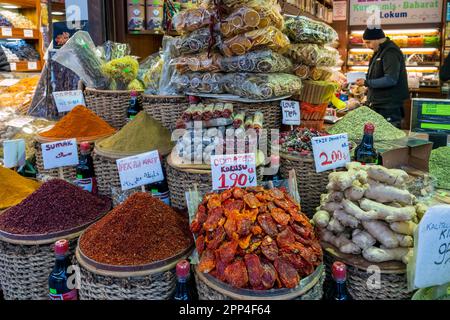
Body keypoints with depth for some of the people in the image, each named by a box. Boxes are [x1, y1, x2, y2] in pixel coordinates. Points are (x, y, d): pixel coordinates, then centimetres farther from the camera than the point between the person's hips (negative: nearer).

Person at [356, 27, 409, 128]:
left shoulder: (390, 53, -16)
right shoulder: (380, 52, 16)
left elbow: (390, 80, -24)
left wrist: (366, 83, -20)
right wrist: (366, 77, 10)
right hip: (379, 105, 10)